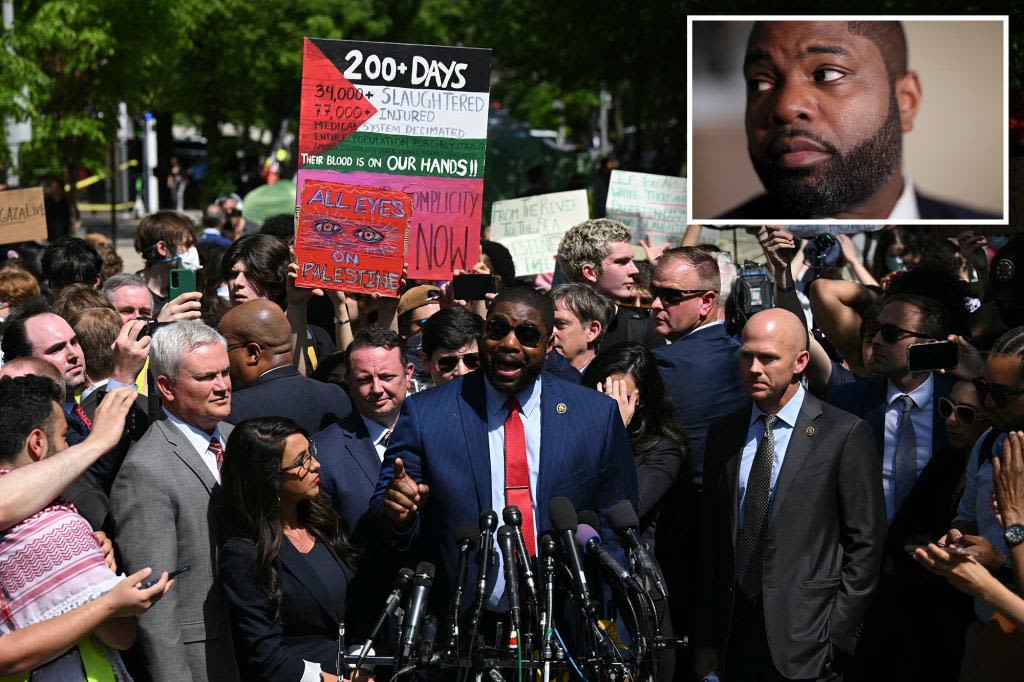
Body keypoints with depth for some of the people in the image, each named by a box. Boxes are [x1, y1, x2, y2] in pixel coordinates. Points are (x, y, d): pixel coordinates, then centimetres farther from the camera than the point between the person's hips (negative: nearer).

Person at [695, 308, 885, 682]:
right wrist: (705, 639, 7)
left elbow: (865, 542, -5)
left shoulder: (845, 433, -5)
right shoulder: (723, 433, 9)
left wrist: (837, 636, -9)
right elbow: (711, 538, 11)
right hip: (734, 632, 4)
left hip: (806, 637, -4)